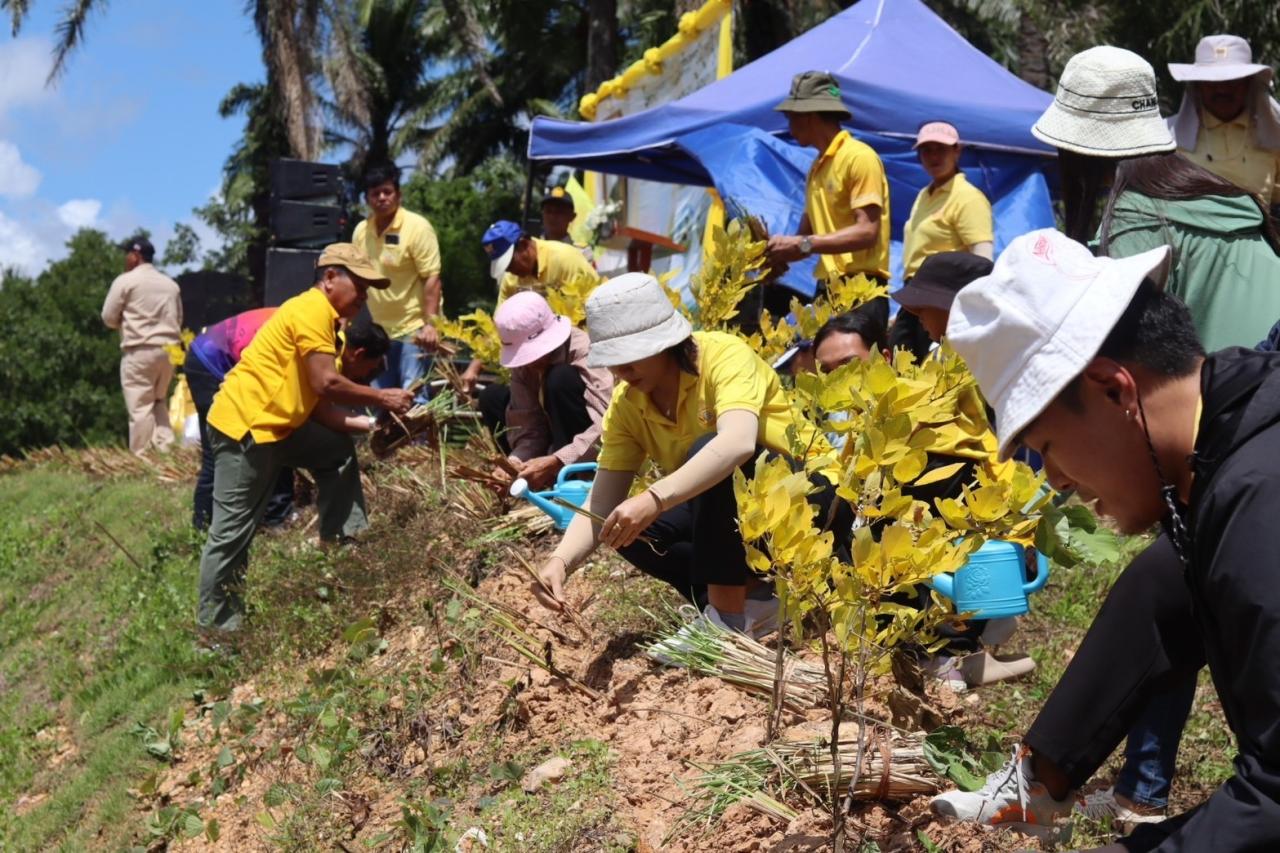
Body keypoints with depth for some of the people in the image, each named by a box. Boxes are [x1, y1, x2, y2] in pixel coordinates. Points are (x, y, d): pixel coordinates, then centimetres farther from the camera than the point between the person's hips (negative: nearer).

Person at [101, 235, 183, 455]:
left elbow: (109, 318, 1)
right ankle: (165, 452, 6)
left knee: (140, 407, -4)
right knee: (159, 402, 17)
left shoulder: (126, 281, -2)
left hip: (139, 351, -6)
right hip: (169, 349, 6)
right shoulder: (170, 284, 16)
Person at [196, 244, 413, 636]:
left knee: (338, 452, 20)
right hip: (244, 426, -10)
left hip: (276, 425, 10)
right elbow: (326, 384, -20)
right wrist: (382, 398, -9)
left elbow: (320, 408, 13)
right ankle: (215, 626, 4)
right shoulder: (313, 309, -13)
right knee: (233, 531, -4)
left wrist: (369, 424, 4)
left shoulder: (322, 317, 17)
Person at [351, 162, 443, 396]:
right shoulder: (361, 231, 6)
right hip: (380, 330, 7)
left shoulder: (417, 227, -12)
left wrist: (430, 323, -22)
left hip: (414, 329, -7)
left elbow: (432, 278, -15)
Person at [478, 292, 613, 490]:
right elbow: (528, 429, -8)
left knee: (561, 378, -28)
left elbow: (607, 425, -36)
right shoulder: (524, 361, -6)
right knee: (491, 397, -2)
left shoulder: (583, 351, -25)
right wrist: (515, 461, -28)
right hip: (560, 440, 7)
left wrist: (556, 462, -43)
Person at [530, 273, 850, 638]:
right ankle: (753, 594, -4)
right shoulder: (627, 404, -5)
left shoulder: (725, 356, -23)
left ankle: (728, 616, -23)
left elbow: (737, 443, -43)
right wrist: (561, 559, -28)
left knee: (707, 449, -32)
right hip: (736, 511, 6)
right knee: (631, 532, -16)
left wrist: (654, 499, -54)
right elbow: (602, 503, -9)